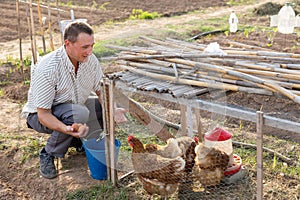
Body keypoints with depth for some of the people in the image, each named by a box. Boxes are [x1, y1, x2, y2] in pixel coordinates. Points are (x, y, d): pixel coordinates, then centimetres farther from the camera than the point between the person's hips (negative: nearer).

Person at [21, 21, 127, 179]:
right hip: (40, 115, -6)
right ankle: (48, 155, -12)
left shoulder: (90, 60, -15)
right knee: (78, 113, -36)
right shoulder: (47, 69, -34)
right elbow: (43, 114, -31)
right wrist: (66, 129, -49)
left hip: (74, 106, 7)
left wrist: (112, 110, -24)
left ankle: (77, 139, 9)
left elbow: (101, 90, -3)